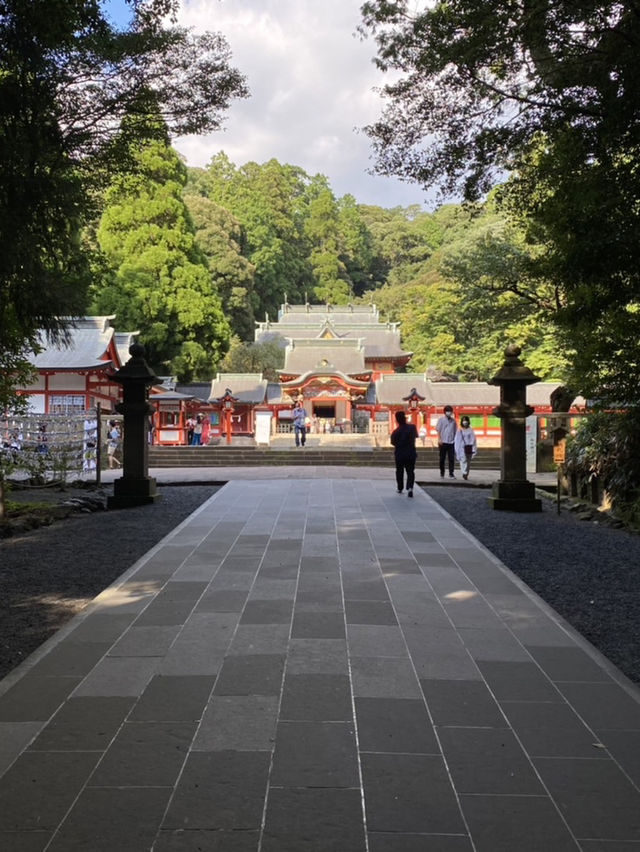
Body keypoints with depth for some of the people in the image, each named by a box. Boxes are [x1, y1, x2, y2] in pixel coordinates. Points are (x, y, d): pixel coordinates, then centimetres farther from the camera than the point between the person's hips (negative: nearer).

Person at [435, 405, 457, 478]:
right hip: (443, 442, -2)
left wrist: (456, 440, 6)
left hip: (451, 442, 2)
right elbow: (438, 430, -2)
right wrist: (439, 439, -11)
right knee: (442, 458, 5)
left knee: (451, 459, -3)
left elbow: (455, 431, 14)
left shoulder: (453, 420, 11)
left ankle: (451, 474, -1)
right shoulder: (441, 419, 2)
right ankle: (442, 473, 15)